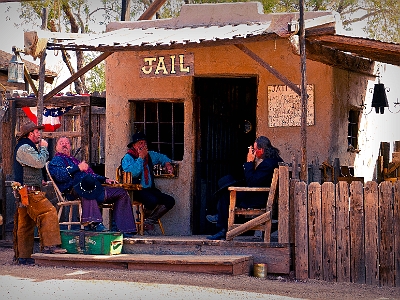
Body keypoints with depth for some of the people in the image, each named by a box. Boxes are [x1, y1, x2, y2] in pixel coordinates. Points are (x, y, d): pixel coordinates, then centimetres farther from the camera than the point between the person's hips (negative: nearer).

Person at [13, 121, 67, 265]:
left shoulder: (27, 148, 23)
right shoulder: (24, 148, -11)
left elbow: (37, 163, 27)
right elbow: (39, 162, -20)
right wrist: (43, 148, -7)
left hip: (26, 193, 11)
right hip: (29, 192, -11)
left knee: (26, 224, 11)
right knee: (49, 212, -16)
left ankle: (23, 256, 14)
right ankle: (49, 245, -21)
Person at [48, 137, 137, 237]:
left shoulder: (74, 160, 38)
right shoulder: (56, 160, 13)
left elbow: (91, 174, 40)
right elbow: (60, 176, -9)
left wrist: (105, 180, 25)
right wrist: (78, 168, -11)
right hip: (75, 190, -9)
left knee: (122, 193, 3)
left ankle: (119, 228, -9)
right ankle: (93, 222, -55)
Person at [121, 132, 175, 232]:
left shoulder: (150, 155, 16)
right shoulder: (128, 158, -4)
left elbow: (161, 157, 38)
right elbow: (133, 173, -22)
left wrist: (167, 163, 16)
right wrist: (141, 158, -16)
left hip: (150, 189, 8)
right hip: (136, 190, -7)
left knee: (170, 201, -10)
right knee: (153, 201, -33)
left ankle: (149, 220, -6)